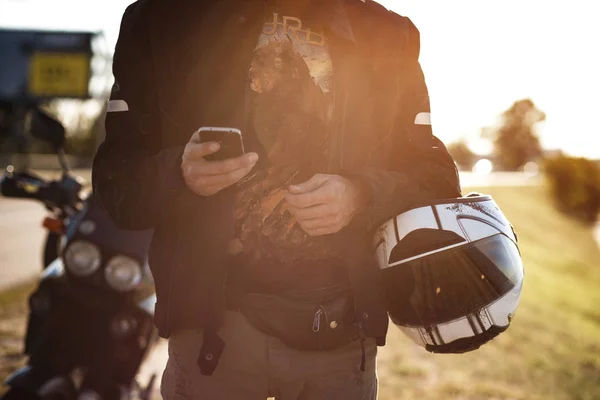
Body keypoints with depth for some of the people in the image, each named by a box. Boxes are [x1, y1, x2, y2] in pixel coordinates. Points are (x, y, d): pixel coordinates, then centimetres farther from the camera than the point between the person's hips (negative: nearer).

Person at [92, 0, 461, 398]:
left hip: (339, 321, 2)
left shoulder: (386, 37, 3)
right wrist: (179, 174, -24)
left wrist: (361, 196, -16)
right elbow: (116, 178, -2)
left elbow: (437, 179, 4)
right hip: (212, 318, -1)